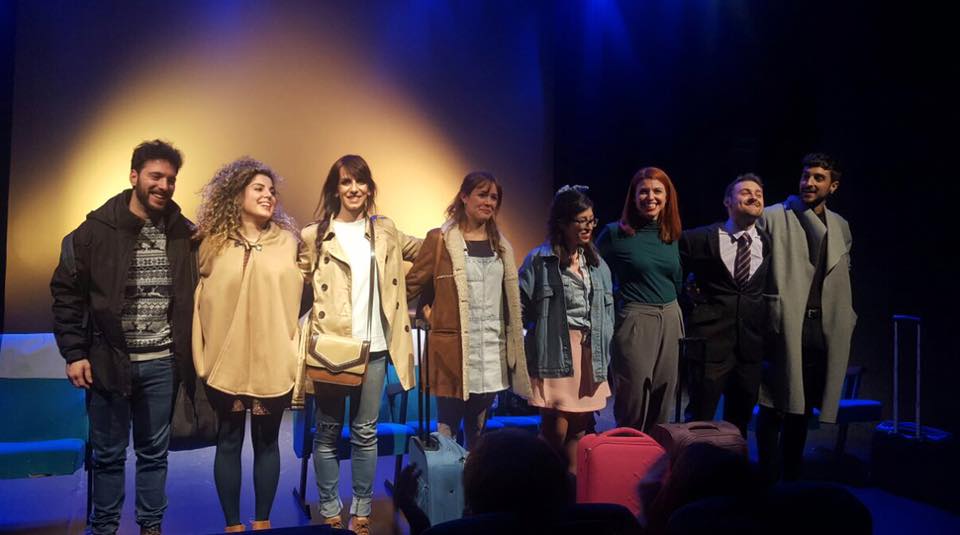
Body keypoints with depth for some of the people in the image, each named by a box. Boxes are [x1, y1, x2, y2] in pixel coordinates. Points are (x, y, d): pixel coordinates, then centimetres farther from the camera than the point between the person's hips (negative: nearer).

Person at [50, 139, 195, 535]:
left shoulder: (183, 233, 1)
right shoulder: (97, 229, -5)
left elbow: (192, 295, 6)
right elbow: (66, 292, -2)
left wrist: (188, 352, 2)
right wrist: (74, 353, -7)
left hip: (162, 363, 2)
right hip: (108, 361, -2)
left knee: (155, 451, 13)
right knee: (108, 453, 11)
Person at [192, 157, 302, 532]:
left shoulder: (287, 241, 2)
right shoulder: (213, 243, 1)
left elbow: (298, 299, 4)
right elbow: (199, 301, 2)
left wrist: (296, 355, 2)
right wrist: (202, 357, 0)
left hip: (273, 362, 1)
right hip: (227, 361, 0)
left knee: (266, 441, 11)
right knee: (229, 442, 9)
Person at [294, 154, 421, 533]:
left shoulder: (385, 231, 9)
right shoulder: (314, 236, -1)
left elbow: (422, 250, 26)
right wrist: (308, 337, -8)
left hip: (374, 347, 3)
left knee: (365, 432, 9)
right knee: (328, 432, 6)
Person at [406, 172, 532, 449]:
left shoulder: (500, 244, 13)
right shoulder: (440, 239, -3)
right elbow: (411, 285, 0)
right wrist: (430, 316, -6)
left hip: (492, 349, 5)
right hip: (453, 348, -5)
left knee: (478, 431, 14)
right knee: (447, 429, 0)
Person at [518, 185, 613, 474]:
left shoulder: (596, 263, 11)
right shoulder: (540, 260, -5)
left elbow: (607, 309, 15)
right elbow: (521, 307, -6)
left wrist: (603, 351, 11)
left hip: (589, 353, 5)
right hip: (555, 353, -5)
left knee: (579, 427, 8)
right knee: (557, 428, -4)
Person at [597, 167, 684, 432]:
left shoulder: (671, 235, 9)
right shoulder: (615, 233, -6)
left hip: (670, 321, 5)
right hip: (635, 321, -5)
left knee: (661, 407, 12)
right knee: (632, 410, 0)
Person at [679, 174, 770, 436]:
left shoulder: (769, 243, 5)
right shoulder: (699, 239, -4)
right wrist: (694, 298, 2)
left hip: (751, 345, 3)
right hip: (709, 343, -3)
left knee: (740, 420, 15)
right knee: (700, 419, 2)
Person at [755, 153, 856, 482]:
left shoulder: (840, 227, 15)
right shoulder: (772, 217, -1)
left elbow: (843, 279, 20)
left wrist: (845, 320, 13)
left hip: (822, 329, 5)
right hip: (782, 326, -5)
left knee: (802, 406, 11)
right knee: (774, 406, 0)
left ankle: (792, 477, 21)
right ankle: (767, 476, 12)